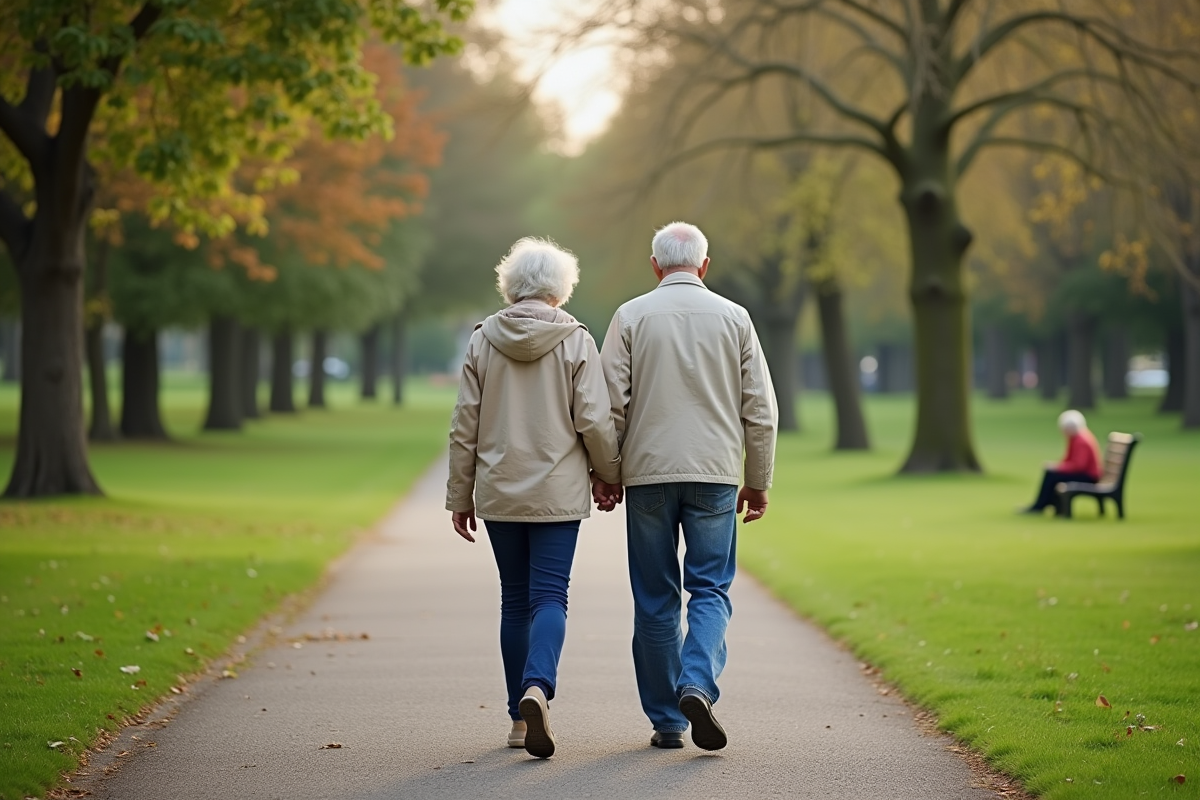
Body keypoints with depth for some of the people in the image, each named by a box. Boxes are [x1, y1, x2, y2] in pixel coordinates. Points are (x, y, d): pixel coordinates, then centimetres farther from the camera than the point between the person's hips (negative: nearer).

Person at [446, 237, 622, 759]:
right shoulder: (575, 341, -5)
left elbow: (464, 425, 3)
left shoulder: (483, 340, 1)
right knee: (549, 597, -2)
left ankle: (520, 717, 14)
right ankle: (537, 689, -28)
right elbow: (594, 421, -8)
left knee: (515, 600, 12)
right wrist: (610, 475, 9)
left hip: (499, 494, 2)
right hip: (558, 493, -2)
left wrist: (460, 495, 10)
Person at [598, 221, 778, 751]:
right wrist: (758, 482, 12)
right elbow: (760, 410, 5)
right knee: (710, 590, 4)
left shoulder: (632, 316, 2)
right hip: (715, 475, 0)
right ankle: (697, 685, -20)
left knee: (655, 599, 7)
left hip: (647, 474, 0)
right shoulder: (734, 318, 5)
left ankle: (666, 720, 9)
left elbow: (610, 404, -2)